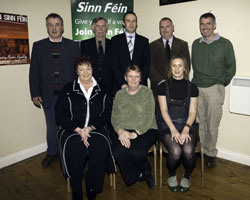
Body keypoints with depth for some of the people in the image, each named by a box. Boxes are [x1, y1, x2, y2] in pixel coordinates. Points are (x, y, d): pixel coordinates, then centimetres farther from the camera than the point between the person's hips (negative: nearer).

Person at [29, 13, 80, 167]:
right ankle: (52, 152, 31)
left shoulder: (73, 46, 4)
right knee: (52, 126, 11)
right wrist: (35, 94, -1)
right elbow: (34, 72, 5)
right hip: (49, 95, 1)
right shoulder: (38, 46, 6)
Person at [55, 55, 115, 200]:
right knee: (75, 150, -29)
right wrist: (78, 130, -12)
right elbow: (60, 115, 1)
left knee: (101, 148, -28)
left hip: (96, 128, 1)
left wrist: (90, 128, -11)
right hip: (72, 129, 0)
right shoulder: (68, 90, 8)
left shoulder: (102, 89, 11)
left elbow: (107, 114, 4)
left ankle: (92, 188, -6)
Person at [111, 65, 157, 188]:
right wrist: (120, 131, -14)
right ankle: (143, 173, 3)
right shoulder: (119, 94, 12)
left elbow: (149, 118, -8)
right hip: (125, 131, 3)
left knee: (137, 152, -31)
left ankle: (145, 171, 8)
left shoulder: (147, 92, 1)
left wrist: (134, 134, -19)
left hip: (145, 130, -3)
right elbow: (114, 118, 7)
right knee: (118, 152, -26)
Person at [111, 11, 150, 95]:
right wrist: (123, 84, -10)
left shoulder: (144, 41, 12)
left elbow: (147, 64, 5)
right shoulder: (115, 40, 8)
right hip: (120, 86, -1)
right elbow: (114, 65, 0)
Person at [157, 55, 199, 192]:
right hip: (167, 125, -1)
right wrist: (173, 129, -15)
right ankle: (171, 175, 6)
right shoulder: (163, 86, 5)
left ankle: (187, 177, 7)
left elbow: (192, 112, 3)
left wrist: (186, 129, -14)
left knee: (188, 150, -28)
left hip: (187, 125, 1)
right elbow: (163, 110, -2)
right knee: (175, 151, -29)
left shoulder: (192, 87, 9)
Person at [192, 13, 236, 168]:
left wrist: (220, 84, 7)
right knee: (198, 124, 6)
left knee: (212, 126, 2)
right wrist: (197, 82, 11)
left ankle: (210, 154, 19)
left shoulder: (225, 44, -1)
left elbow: (231, 68, 5)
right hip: (196, 88, 3)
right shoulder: (196, 44, 10)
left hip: (214, 90, -3)